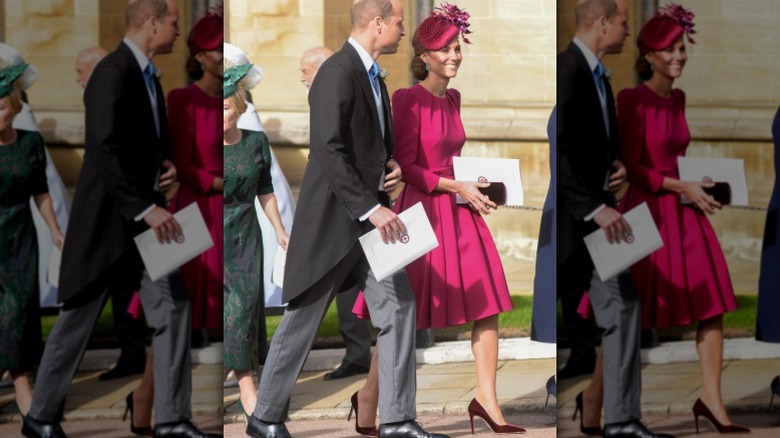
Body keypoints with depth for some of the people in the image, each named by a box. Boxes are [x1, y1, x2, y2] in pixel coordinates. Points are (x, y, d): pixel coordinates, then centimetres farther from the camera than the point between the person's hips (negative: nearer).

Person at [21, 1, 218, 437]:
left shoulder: (149, 76, 10)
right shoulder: (113, 73, -18)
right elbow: (105, 151, -27)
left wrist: (167, 164, 2)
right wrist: (146, 207, -28)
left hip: (145, 216, 8)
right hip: (107, 219, -8)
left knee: (173, 304, 0)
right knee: (77, 321, 4)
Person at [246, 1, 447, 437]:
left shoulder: (373, 76, 12)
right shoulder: (337, 73, -18)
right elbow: (329, 151, -25)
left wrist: (391, 162, 5)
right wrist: (371, 208, -27)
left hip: (367, 218, 9)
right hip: (332, 220, -9)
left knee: (398, 304, 2)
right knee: (303, 320, 2)